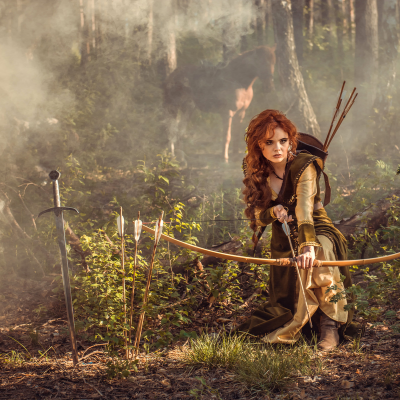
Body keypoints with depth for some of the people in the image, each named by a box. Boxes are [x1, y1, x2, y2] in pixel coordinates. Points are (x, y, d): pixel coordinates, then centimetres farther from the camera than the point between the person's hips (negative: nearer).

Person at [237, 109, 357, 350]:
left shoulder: (303, 166, -18)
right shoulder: (257, 173, -2)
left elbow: (304, 207, -34)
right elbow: (255, 216, 3)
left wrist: (308, 245, -50)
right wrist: (272, 212, -20)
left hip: (317, 232, -5)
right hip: (284, 244, 5)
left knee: (317, 256, -42)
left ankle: (330, 323, -30)